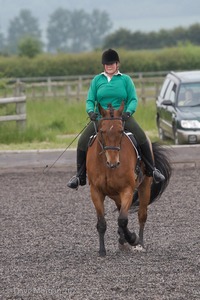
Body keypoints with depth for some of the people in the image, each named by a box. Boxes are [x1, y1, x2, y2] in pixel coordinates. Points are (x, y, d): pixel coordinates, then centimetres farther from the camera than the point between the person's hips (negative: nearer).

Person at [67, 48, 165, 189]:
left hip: (122, 116, -1)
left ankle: (151, 169, -7)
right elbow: (90, 100, 7)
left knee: (142, 138, -22)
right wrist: (91, 111, -15)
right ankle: (80, 176, -2)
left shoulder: (125, 79, 6)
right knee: (82, 142, -15)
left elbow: (133, 99, 0)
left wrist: (128, 112, -20)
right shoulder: (97, 80, 10)